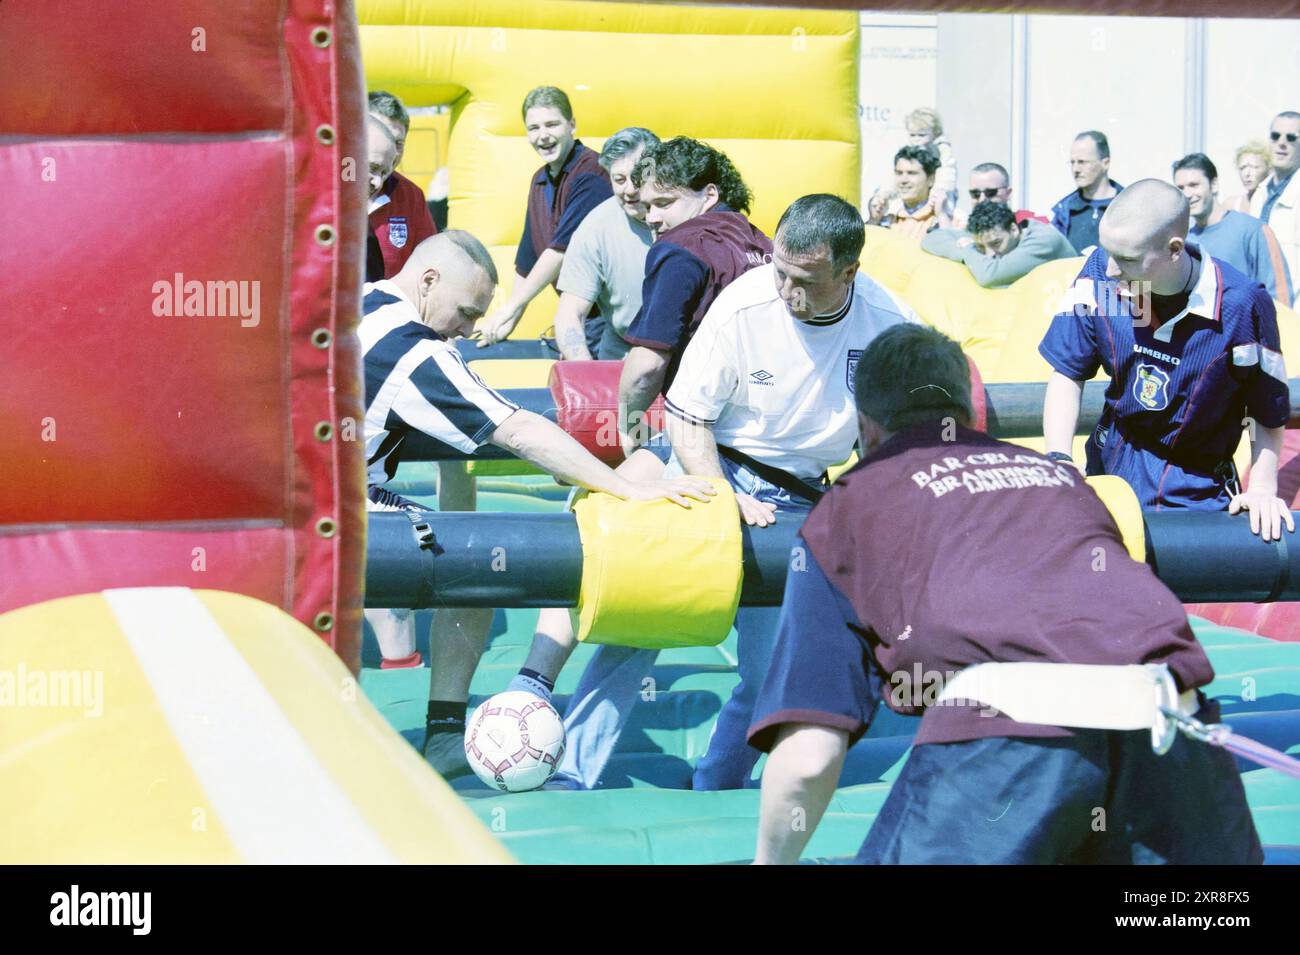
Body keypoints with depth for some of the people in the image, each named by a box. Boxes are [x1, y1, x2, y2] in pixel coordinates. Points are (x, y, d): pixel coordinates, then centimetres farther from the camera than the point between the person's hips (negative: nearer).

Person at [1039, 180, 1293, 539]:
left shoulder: (1242, 304, -22)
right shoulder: (1101, 272, -15)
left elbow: (1269, 413, -9)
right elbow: (1069, 374, -5)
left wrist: (1262, 490, -16)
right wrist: (1058, 461, -15)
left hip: (1197, 491, -3)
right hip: (1110, 468, 3)